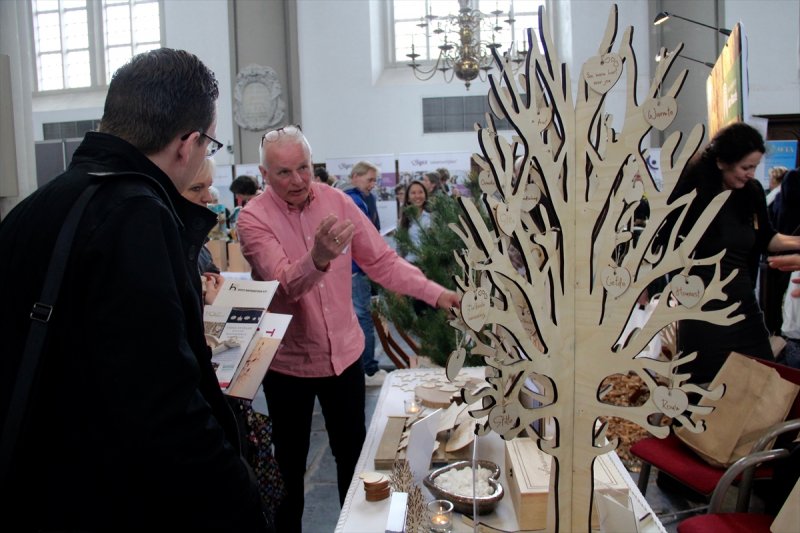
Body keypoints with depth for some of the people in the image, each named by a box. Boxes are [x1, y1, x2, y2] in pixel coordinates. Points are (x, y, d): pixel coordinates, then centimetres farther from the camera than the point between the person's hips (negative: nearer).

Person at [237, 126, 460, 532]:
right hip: (288, 362, -3)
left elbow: (381, 260, -1)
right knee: (290, 463, 14)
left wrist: (435, 293, -13)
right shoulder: (254, 218, -14)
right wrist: (318, 258, -49)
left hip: (344, 353, 3)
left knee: (353, 454, 18)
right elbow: (285, 285, -28)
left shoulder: (337, 202, -4)